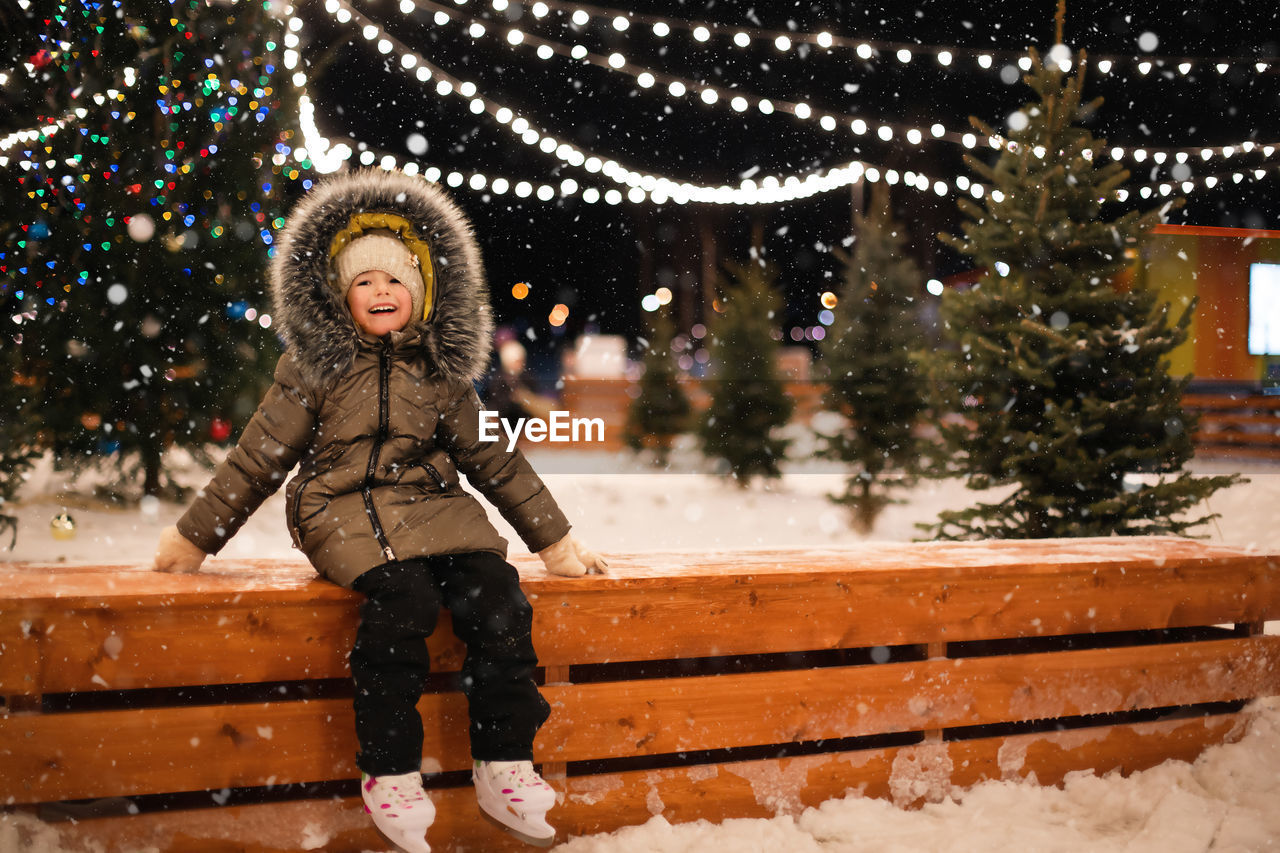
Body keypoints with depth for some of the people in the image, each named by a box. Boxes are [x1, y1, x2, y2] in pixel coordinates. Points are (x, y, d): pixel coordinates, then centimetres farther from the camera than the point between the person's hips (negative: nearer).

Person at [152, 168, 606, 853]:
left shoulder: (440, 372, 15)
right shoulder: (315, 367, 6)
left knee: (496, 592, -24)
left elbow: (492, 459, 19)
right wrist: (195, 536, 9)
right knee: (403, 596, -33)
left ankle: (504, 769, -14)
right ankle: (390, 774, -22)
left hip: (431, 505, 3)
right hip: (343, 508, -3)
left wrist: (553, 539, 18)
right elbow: (259, 457, 9)